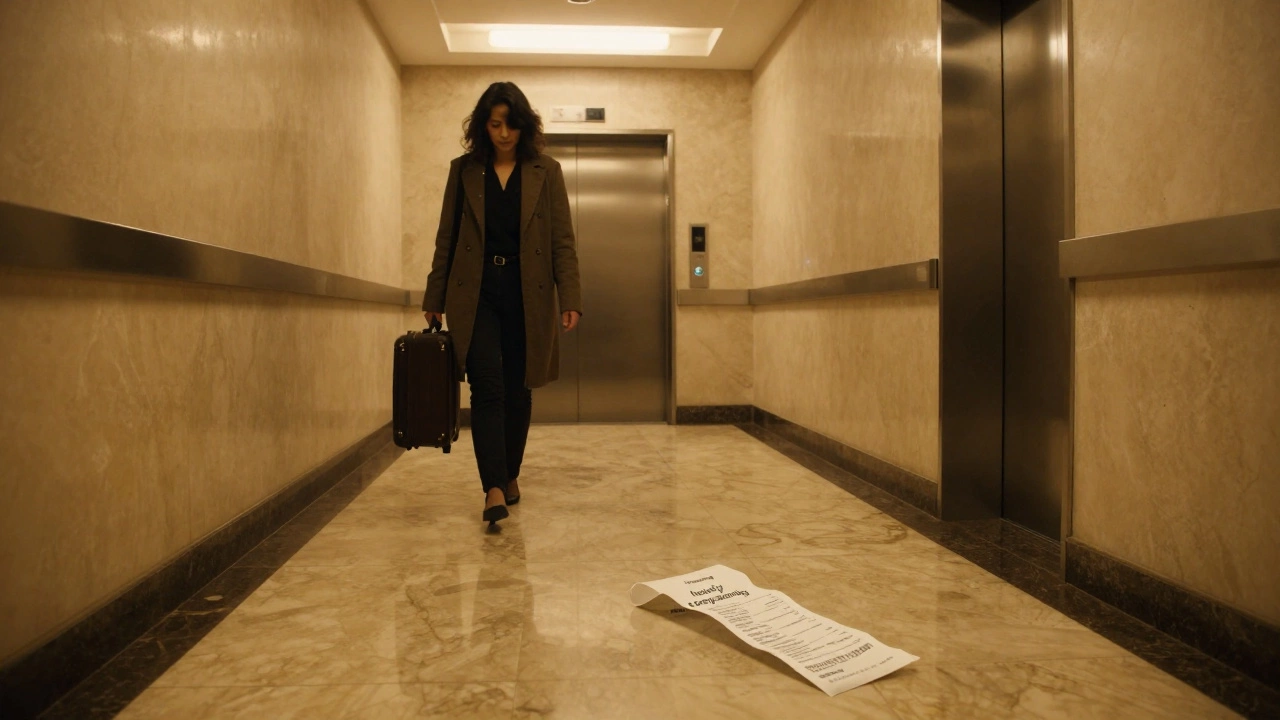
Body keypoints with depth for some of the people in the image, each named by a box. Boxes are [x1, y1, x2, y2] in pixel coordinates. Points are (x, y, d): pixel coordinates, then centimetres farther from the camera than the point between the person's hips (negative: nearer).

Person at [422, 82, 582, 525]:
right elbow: (446, 238, 9)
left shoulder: (546, 172, 4)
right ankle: (494, 487, -9)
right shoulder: (464, 170, 7)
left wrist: (570, 299, -8)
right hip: (475, 293, 0)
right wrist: (435, 299, 6)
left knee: (518, 390, 7)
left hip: (527, 294, 0)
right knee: (487, 387, -10)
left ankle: (510, 475, 25)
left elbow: (563, 241, 0)